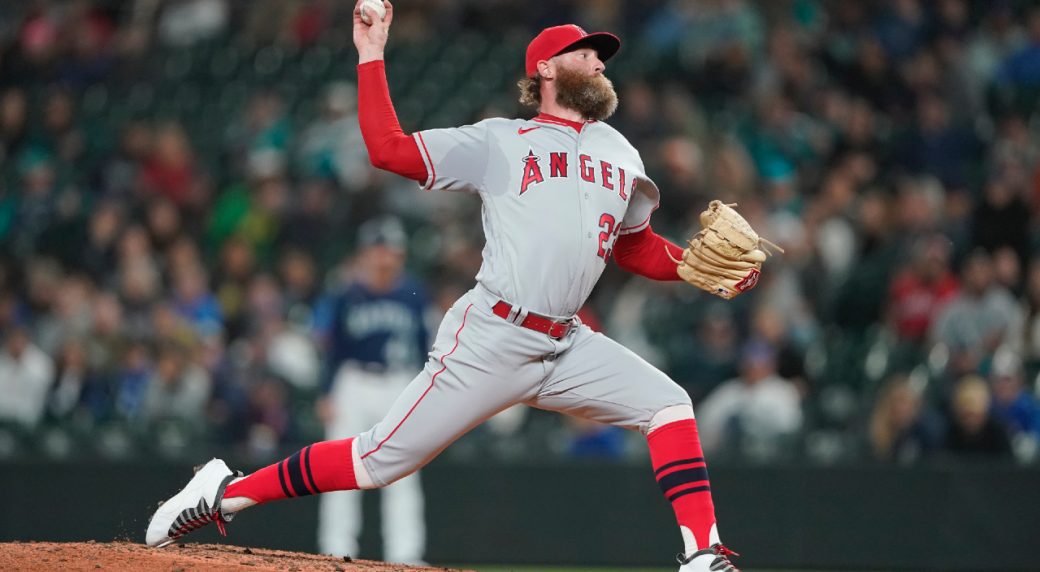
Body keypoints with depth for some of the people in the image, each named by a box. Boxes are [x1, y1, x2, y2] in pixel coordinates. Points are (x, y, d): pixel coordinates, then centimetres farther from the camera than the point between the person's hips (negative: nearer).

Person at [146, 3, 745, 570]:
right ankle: (227, 492, 7)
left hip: (568, 346, 5)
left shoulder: (622, 156, 18)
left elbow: (639, 249, 26)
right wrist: (372, 56, -6)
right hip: (491, 341, -5)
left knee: (669, 404, -10)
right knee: (379, 463, -6)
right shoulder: (500, 141, 1)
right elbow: (389, 148, -5)